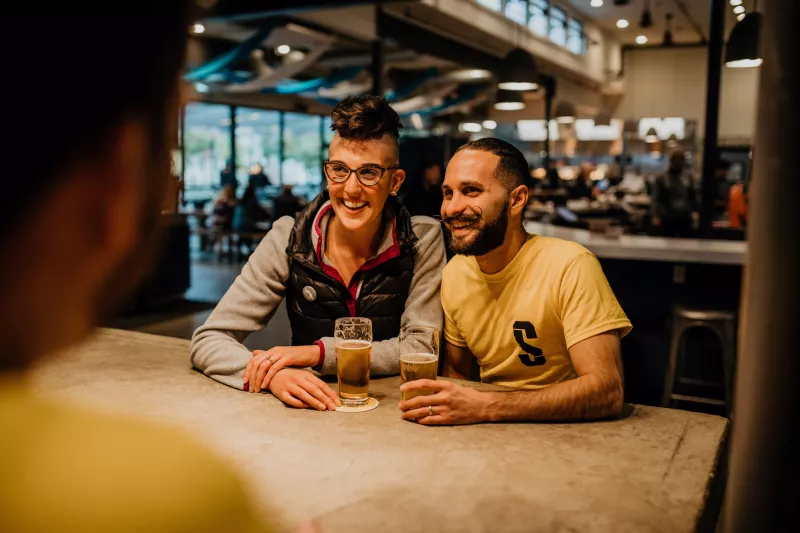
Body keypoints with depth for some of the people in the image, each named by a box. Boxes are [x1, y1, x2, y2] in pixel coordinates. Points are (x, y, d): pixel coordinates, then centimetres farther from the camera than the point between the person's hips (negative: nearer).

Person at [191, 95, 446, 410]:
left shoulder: (423, 241, -7)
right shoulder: (288, 239, -7)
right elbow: (208, 340, -8)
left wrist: (317, 352, -19)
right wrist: (272, 374, -28)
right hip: (311, 408, 1)